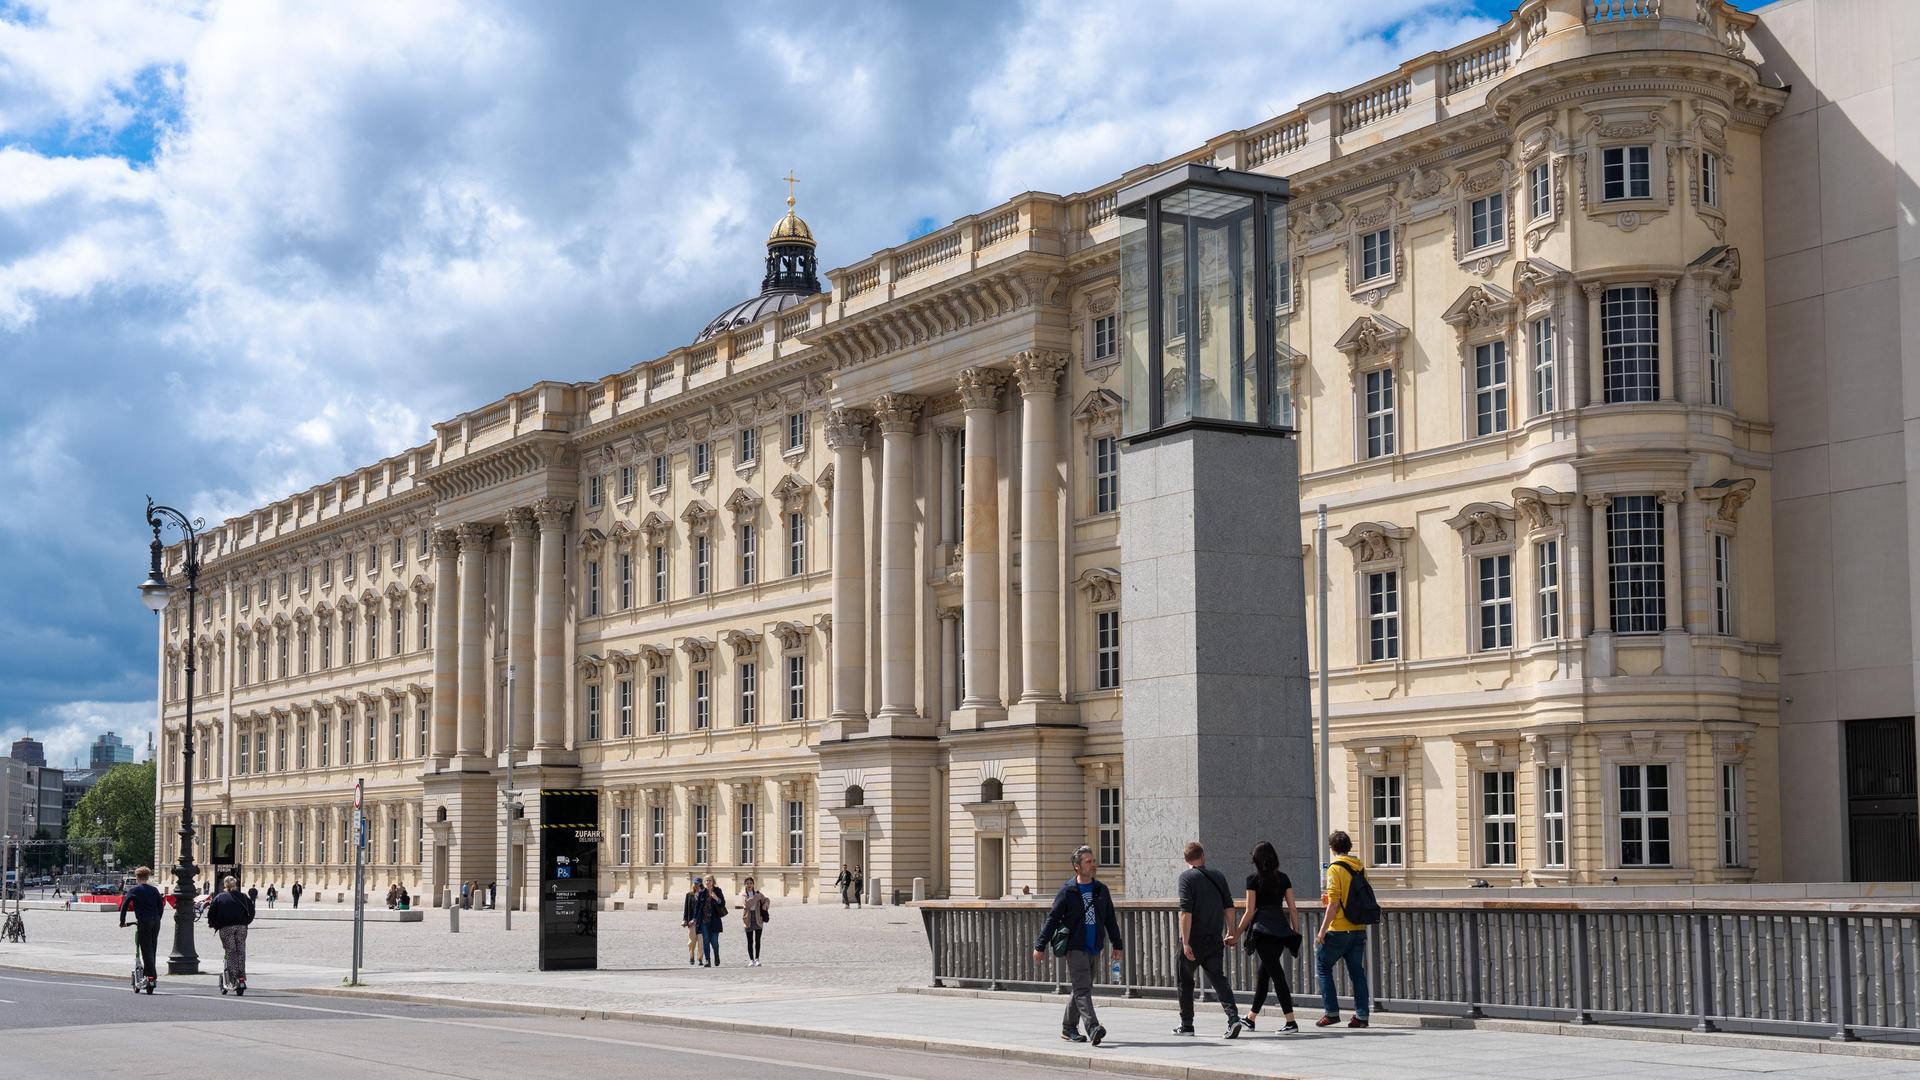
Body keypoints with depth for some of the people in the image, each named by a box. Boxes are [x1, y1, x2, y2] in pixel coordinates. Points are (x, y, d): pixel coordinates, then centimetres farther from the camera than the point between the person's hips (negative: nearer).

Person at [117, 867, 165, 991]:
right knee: (152, 949, 13)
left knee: (146, 949, -3)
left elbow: (124, 905, -3)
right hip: (155, 921, 4)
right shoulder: (154, 890, 12)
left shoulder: (133, 890, 1)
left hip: (143, 921, -4)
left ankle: (152, 976, -10)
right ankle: (148, 971, 18)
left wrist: (122, 921, 5)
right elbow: (161, 906, 12)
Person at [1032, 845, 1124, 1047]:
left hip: (1094, 949, 5)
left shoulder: (1101, 890, 10)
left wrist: (1117, 945, 15)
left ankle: (1068, 1028, 22)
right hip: (1075, 947, -5)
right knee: (1082, 989, -14)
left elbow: (1110, 920, 16)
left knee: (1082, 989, 11)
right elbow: (1052, 919, -3)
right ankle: (1093, 1028, -25)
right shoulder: (1067, 891, -5)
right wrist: (1040, 946, -4)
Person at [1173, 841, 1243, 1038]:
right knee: (1218, 978, 3)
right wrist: (1230, 931, 20)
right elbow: (1229, 906, 10)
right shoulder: (1218, 876, 8)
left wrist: (1185, 942, -18)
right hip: (1215, 940, 4)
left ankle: (1186, 1025, 17)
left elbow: (1186, 912, -16)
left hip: (1193, 940, -4)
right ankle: (1233, 1017, -17)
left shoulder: (1187, 878, -9)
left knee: (1184, 981, 11)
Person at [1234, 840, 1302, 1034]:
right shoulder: (1284, 878, 8)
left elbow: (1249, 912, -5)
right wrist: (1296, 933, 14)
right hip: (1281, 928, 5)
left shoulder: (1253, 879, -5)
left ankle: (1291, 1020, -11)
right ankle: (1252, 1017, 28)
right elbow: (1293, 909, 6)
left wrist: (1236, 934, 4)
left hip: (1262, 930, -5)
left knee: (1276, 974, -5)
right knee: (1263, 972, 18)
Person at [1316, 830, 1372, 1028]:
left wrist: (1322, 930, -11)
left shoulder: (1335, 868, -11)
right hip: (1359, 928, 6)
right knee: (1356, 970, 9)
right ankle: (1361, 1015, 6)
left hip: (1339, 929, -6)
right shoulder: (1359, 867, 9)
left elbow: (1334, 904, -16)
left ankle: (1331, 1012, 4)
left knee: (1323, 966, 7)